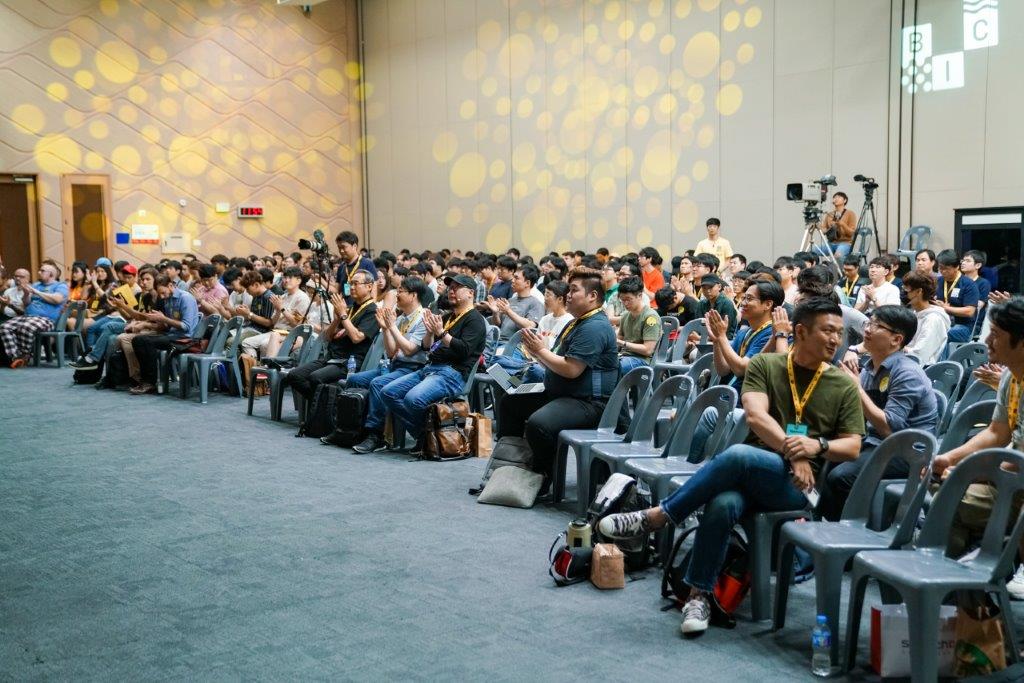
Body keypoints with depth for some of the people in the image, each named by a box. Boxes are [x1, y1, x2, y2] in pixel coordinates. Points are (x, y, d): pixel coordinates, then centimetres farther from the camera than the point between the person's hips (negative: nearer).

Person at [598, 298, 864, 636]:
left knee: (738, 455, -35)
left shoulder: (844, 385, 9)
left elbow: (852, 447, 7)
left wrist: (817, 446, -13)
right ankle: (699, 595, -20)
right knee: (723, 504, -36)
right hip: (749, 471, 2)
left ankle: (654, 518, -25)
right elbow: (755, 416, -7)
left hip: (798, 485, -1)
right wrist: (792, 451, -19)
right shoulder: (764, 365, 8)